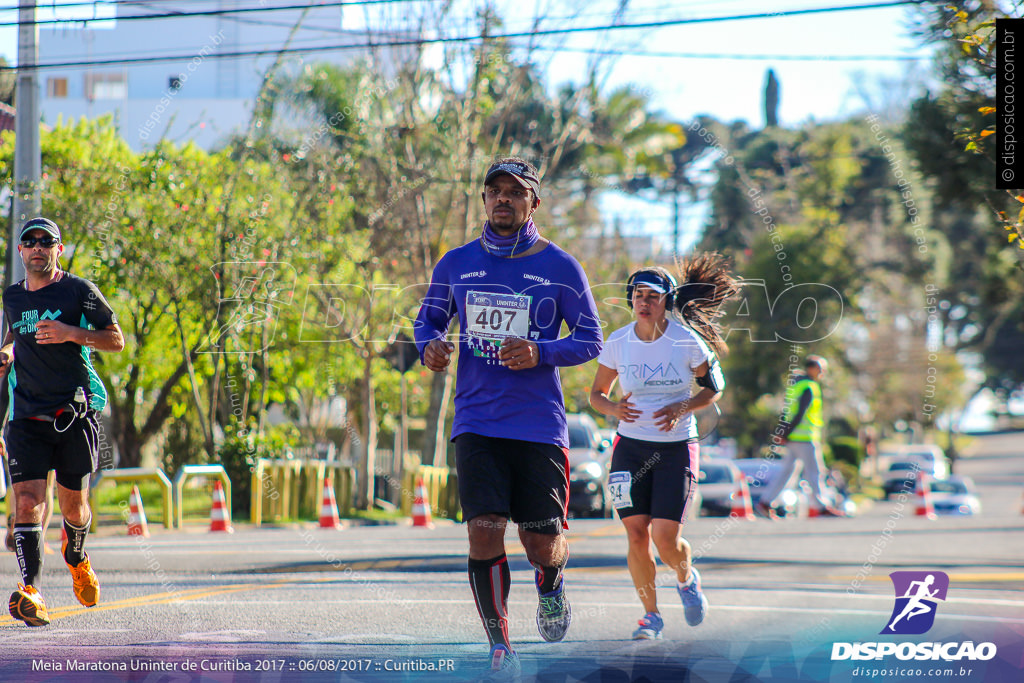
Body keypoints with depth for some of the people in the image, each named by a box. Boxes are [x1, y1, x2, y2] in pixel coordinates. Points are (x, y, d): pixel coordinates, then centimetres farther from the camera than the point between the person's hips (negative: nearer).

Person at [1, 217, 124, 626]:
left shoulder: (80, 292, -1)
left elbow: (116, 340, 1)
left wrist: (72, 334, -15)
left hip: (76, 412, -2)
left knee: (73, 505, 8)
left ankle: (76, 557, 43)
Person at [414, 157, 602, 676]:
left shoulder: (560, 268, 1)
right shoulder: (456, 264, 7)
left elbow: (591, 340, 4)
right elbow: (428, 319, 19)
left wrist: (540, 353, -14)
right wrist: (430, 347, -5)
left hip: (540, 424, -1)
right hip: (477, 422, 1)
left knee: (542, 544, 1)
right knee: (484, 532, -13)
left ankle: (550, 583, 40)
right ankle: (499, 647, 2)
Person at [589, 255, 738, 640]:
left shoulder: (687, 342, -9)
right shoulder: (617, 343, -3)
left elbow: (714, 388, 4)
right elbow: (597, 394, 9)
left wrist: (682, 409, -14)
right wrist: (613, 409, -13)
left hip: (676, 449, -2)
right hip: (630, 447, 2)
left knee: (666, 539, -10)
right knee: (636, 535, -6)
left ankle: (686, 578, 26)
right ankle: (651, 615, 13)